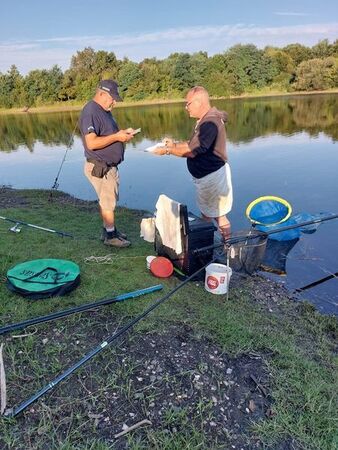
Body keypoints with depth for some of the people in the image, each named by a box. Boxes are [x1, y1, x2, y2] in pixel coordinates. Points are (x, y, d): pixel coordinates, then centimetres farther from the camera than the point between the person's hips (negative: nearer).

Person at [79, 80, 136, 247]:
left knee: (107, 200, 16)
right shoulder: (90, 112, -18)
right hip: (99, 168, -9)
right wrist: (117, 136, -23)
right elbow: (92, 143, -27)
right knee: (108, 202, 1)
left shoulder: (104, 111, 13)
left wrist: (123, 133, 5)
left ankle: (109, 229, 29)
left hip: (109, 166, 9)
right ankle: (110, 235, 14)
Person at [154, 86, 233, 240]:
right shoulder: (205, 120, 9)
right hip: (205, 176, 10)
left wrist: (167, 150, -15)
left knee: (218, 215, 2)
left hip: (213, 176, -10)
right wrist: (174, 144, 2)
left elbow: (192, 151, -26)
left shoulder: (210, 123, -24)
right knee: (206, 213, 20)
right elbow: (194, 145, 14)